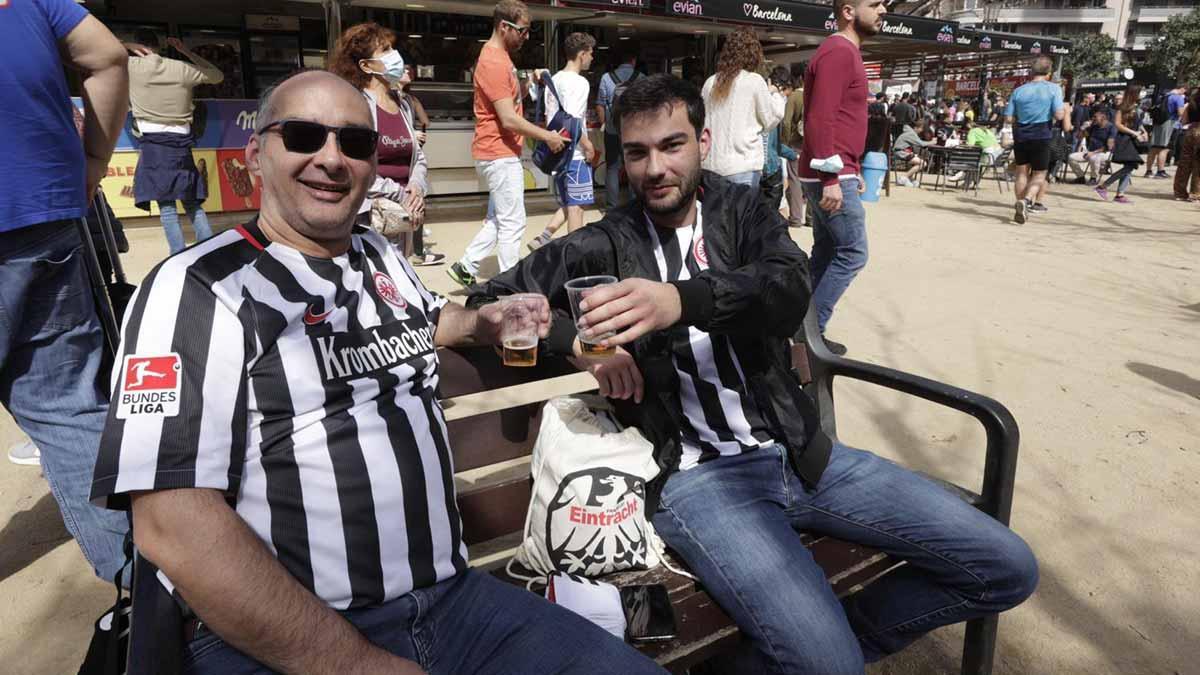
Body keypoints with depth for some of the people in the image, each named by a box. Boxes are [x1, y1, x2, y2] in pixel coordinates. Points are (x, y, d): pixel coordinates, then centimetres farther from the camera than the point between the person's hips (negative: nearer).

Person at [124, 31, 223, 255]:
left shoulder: (132, 66, 1)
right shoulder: (182, 68, 7)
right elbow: (217, 76, 23)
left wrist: (128, 47, 15)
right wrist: (186, 52, 23)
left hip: (154, 144, -3)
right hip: (181, 144, 3)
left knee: (166, 207, -5)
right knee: (193, 204, 10)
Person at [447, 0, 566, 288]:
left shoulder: (499, 56, 14)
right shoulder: (494, 62, -18)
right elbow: (509, 119, -22)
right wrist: (548, 136, -14)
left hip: (500, 153, 10)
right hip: (499, 154, -10)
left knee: (498, 219, 17)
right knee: (512, 223, -3)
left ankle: (465, 267, 22)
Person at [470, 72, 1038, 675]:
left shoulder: (741, 211, 8)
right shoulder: (602, 247, 3)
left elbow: (790, 287, -14)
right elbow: (486, 304, 3)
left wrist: (683, 299, -35)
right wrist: (580, 343, -14)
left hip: (797, 452, 5)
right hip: (694, 475, -4)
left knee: (1006, 568, 3)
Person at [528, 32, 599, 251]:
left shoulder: (554, 80, 12)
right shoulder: (579, 82, -13)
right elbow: (572, 121, -21)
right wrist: (588, 147, -12)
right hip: (575, 154, -8)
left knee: (567, 205, 17)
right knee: (576, 206, 1)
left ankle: (542, 240, 8)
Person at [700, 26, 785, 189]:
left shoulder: (710, 83, 9)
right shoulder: (754, 81, -3)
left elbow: (703, 121, 13)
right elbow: (770, 120, 5)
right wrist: (775, 94, 21)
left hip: (711, 165, 5)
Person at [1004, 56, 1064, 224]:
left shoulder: (1019, 90, 2)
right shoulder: (1053, 89, -6)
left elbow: (1009, 118, 0)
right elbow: (1058, 115, -12)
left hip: (1020, 136, 3)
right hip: (1041, 137, -3)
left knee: (1022, 173, 12)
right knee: (1039, 174, 8)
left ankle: (1020, 207, 13)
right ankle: (1026, 200, -18)